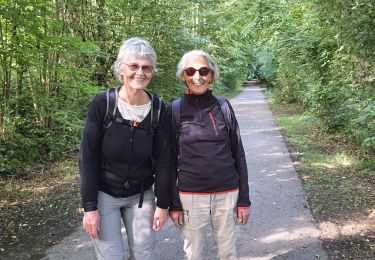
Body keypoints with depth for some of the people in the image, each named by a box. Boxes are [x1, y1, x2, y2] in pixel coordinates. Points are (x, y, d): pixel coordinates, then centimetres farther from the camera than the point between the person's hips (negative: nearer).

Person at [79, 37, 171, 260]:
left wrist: (163, 204, -3)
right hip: (104, 194, -2)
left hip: (141, 195, 2)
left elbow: (163, 161, -4)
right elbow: (88, 158, -12)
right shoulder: (102, 104, -16)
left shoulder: (159, 110, -10)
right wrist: (90, 206, -12)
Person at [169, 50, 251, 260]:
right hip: (191, 196, -1)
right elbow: (170, 160, 0)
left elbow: (238, 154, 2)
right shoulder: (175, 110, -4)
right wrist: (173, 203, -2)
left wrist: (244, 198, 1)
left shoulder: (223, 106, -1)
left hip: (227, 193, 1)